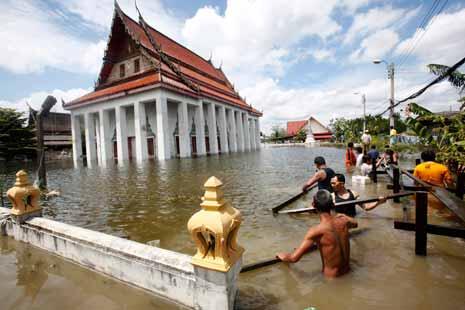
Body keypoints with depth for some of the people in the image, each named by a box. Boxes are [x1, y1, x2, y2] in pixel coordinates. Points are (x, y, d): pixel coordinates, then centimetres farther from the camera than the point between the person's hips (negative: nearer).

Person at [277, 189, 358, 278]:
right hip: (347, 271, 6)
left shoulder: (316, 231, -28)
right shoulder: (343, 221, -11)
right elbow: (354, 223, 17)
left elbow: (294, 258, -28)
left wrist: (282, 256, -7)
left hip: (331, 276, -5)